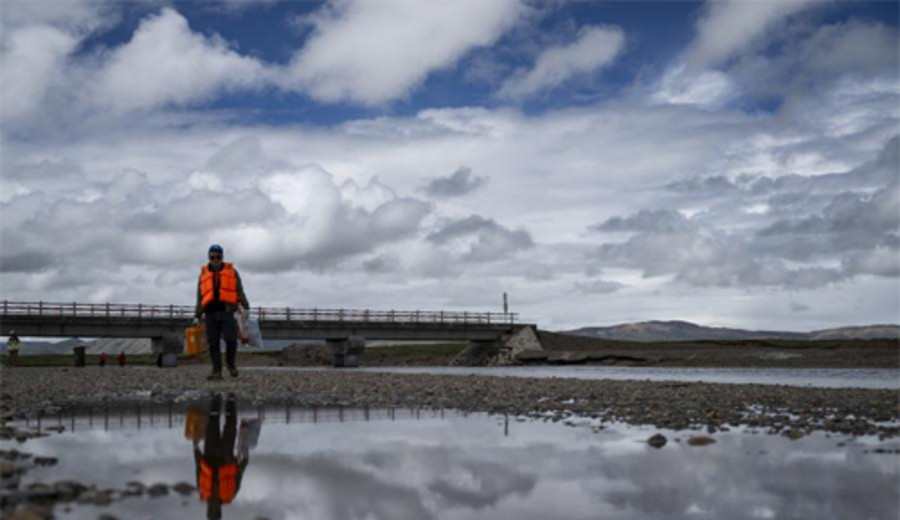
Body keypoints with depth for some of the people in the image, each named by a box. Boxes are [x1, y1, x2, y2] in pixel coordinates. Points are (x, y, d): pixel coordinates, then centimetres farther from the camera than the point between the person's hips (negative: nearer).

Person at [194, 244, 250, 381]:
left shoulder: (231, 271, 12)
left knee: (230, 340, -13)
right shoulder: (203, 274, 17)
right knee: (213, 343, -2)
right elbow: (200, 298, 21)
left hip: (227, 311, -2)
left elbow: (239, 291, 10)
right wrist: (197, 316, 16)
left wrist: (246, 307, -2)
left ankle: (230, 363, 12)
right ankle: (217, 372, 1)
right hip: (211, 313, 2)